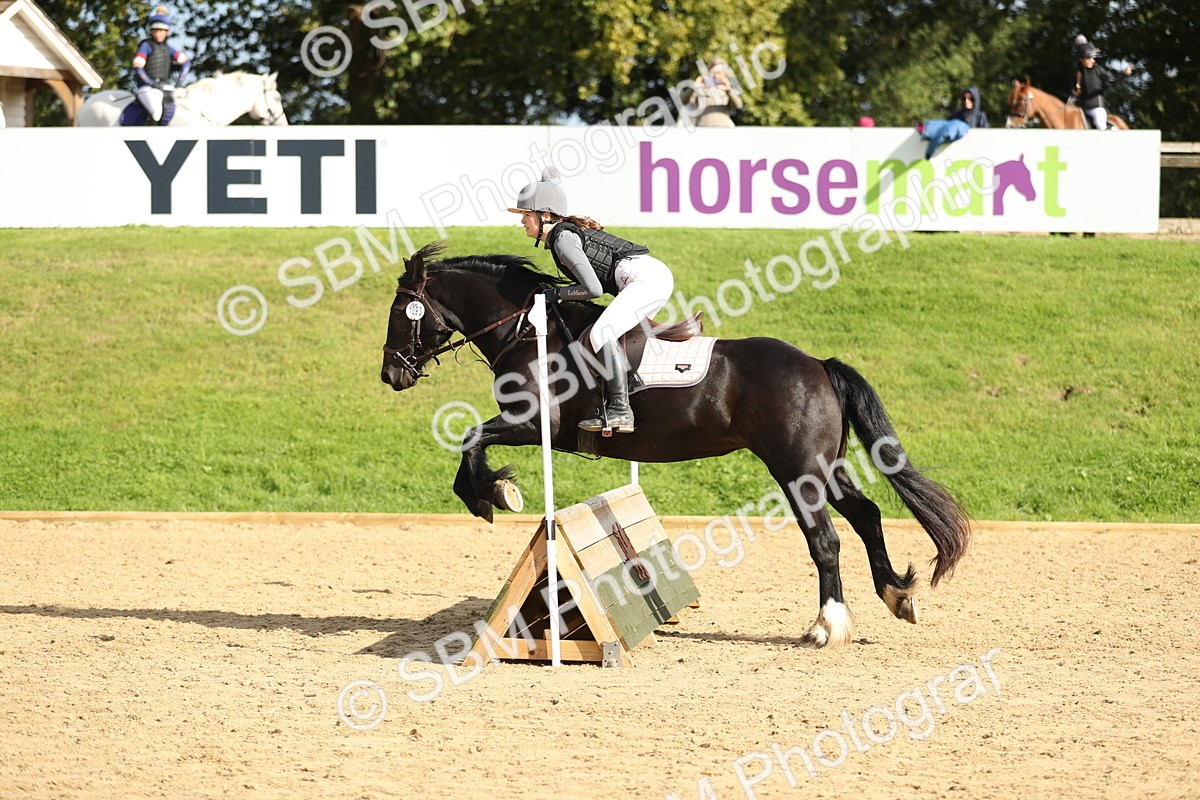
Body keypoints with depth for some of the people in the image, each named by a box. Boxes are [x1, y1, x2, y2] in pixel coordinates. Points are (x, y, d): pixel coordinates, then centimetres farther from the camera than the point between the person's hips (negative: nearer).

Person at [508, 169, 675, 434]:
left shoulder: (563, 239, -11)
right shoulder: (567, 231, 19)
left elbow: (594, 288, -16)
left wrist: (556, 294, -4)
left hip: (646, 277, -11)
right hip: (655, 276, 11)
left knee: (601, 333, -24)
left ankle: (620, 410, -29)